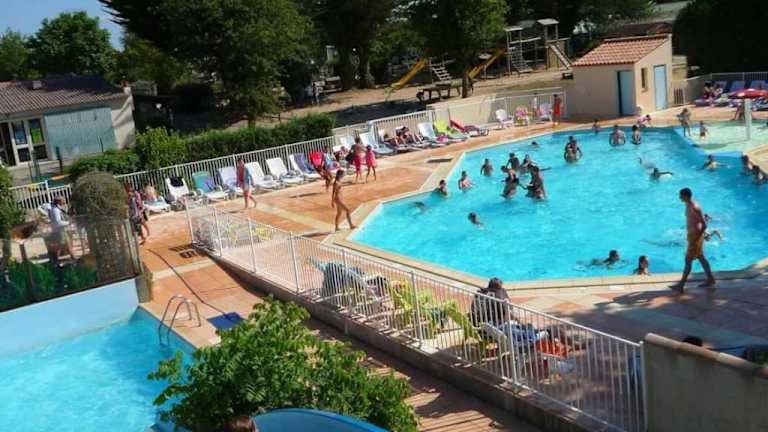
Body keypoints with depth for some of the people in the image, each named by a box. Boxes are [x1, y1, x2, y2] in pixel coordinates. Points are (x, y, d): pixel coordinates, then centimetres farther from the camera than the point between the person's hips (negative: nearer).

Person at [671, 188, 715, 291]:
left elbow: (704, 224, -24)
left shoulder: (694, 208, -24)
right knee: (701, 258, 18)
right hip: (692, 235, 10)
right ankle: (710, 280, 29)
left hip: (695, 236, -10)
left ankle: (681, 284, 3)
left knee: (688, 260, -3)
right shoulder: (688, 205, 6)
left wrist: (696, 239, -24)